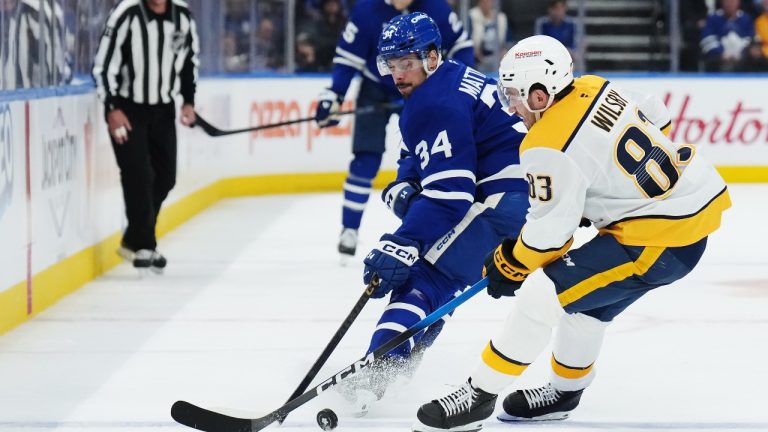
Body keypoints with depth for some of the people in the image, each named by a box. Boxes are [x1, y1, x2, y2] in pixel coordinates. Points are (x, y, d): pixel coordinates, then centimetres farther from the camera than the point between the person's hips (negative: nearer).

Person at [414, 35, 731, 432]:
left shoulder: (549, 148, -18)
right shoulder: (595, 88, 4)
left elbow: (550, 233, -12)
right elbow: (655, 121, 19)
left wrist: (508, 266, 6)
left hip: (661, 236, -10)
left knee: (540, 294, -9)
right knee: (584, 294, 25)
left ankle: (479, 394, -1)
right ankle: (564, 391, 39)